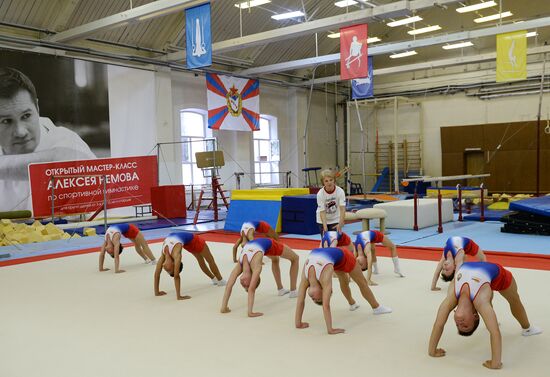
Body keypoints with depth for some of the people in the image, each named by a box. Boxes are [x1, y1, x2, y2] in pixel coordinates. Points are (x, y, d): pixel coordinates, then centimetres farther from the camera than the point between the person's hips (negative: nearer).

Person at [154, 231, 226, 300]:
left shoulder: (176, 254, -41)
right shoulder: (164, 254, -24)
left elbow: (176, 276, -42)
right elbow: (157, 273, -17)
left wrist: (178, 296, -40)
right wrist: (157, 292, -16)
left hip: (192, 240, -6)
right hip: (187, 243, 6)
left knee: (210, 260, 13)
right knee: (201, 261, 23)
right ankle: (214, 278, 41)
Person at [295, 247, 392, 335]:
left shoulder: (324, 278, -40)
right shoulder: (305, 278, -28)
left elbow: (326, 305, -40)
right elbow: (300, 301, -23)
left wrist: (330, 330, -39)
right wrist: (298, 323, -23)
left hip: (342, 255, -4)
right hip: (329, 255, 4)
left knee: (362, 282, 14)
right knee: (344, 281, 22)